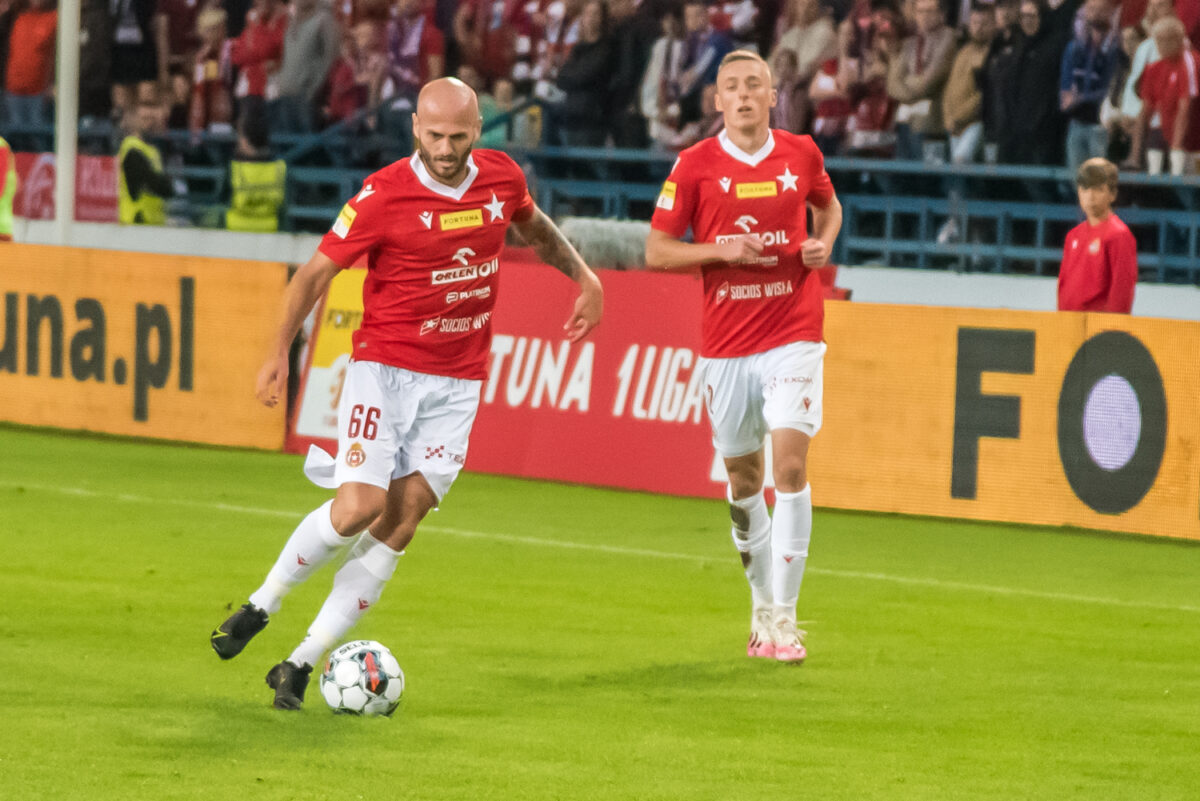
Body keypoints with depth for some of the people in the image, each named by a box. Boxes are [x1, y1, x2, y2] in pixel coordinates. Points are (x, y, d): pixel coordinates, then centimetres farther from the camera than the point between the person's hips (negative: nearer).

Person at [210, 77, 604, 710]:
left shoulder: (502, 177, 1)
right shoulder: (384, 196, -13)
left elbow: (534, 227, 25)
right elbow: (316, 270, -7)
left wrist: (584, 277, 20)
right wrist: (279, 353, -14)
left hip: (457, 383, 4)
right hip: (384, 367, -4)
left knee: (401, 522, -5)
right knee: (358, 507, -18)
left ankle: (302, 664, -1)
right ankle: (261, 605, 7)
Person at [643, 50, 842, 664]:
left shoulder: (801, 154, 4)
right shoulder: (695, 166, -1)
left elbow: (828, 205, 25)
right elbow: (656, 251, 1)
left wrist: (824, 243, 4)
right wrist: (720, 250, -14)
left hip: (792, 336, -1)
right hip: (725, 344, 1)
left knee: (790, 464, -14)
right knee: (743, 479, 9)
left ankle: (782, 620, -11)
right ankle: (762, 601, 30)